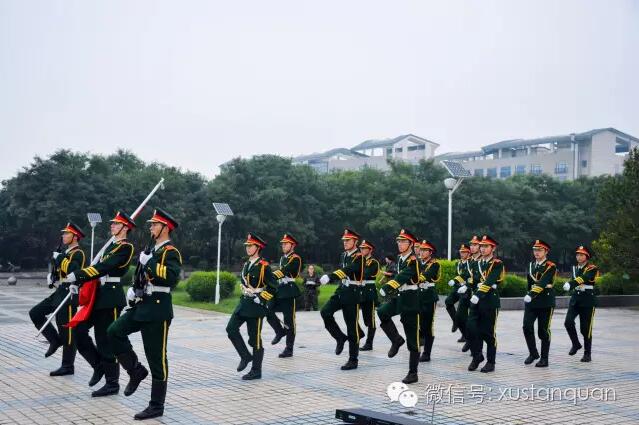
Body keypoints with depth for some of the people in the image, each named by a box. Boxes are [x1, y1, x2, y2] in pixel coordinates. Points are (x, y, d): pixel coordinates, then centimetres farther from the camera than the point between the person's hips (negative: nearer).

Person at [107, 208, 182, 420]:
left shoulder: (170, 252, -11)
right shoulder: (153, 250, 17)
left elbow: (172, 277, -28)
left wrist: (149, 262, -22)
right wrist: (134, 290, 7)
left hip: (158, 309, -9)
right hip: (142, 306, 9)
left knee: (156, 358, -2)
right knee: (114, 332, -4)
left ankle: (156, 406, 8)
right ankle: (136, 371, 10)